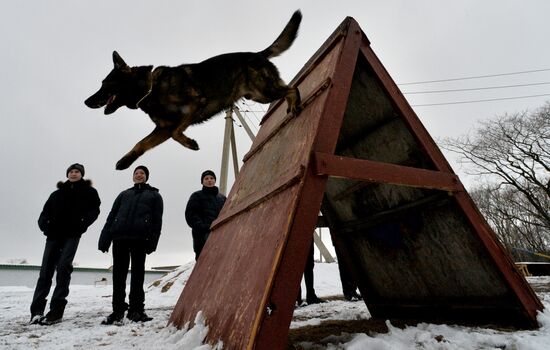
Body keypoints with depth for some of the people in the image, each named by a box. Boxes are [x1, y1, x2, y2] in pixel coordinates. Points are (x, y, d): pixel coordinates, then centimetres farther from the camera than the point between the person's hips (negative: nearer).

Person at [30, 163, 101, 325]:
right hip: (54, 234, 4)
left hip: (72, 235, -3)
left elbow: (94, 210, 4)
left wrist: (82, 225, -12)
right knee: (46, 270, -1)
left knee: (63, 266, -14)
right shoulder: (57, 193, 21)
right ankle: (36, 310, 2)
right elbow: (45, 212, 16)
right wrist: (44, 224, -5)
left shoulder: (89, 192, 12)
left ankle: (56, 310, -11)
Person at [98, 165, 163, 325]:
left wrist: (153, 241, -7)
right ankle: (118, 310, 12)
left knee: (137, 273, 0)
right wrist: (104, 238, 3)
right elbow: (111, 216, 17)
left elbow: (157, 220, 6)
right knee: (118, 273, 3)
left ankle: (136, 309, 9)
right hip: (119, 236, 3)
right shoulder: (124, 194, 24)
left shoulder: (154, 195, 16)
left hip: (139, 237, -3)